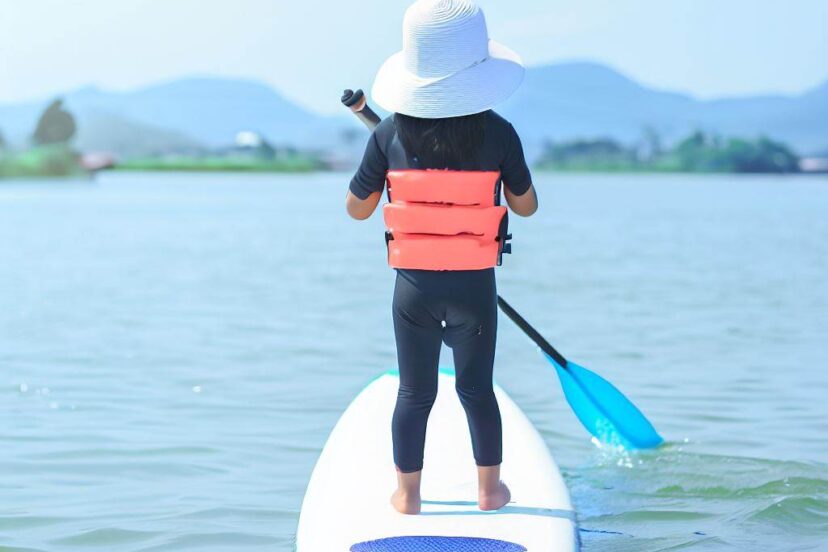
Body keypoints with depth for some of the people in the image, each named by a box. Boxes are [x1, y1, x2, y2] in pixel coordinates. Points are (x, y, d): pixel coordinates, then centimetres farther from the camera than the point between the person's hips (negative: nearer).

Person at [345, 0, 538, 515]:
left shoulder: (391, 135, -9)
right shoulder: (498, 133, -12)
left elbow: (357, 208, 1)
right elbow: (526, 205, 1)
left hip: (414, 287, 1)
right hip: (476, 286, -1)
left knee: (415, 393, 11)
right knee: (478, 389, 13)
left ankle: (407, 494, 20)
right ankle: (489, 488, 24)